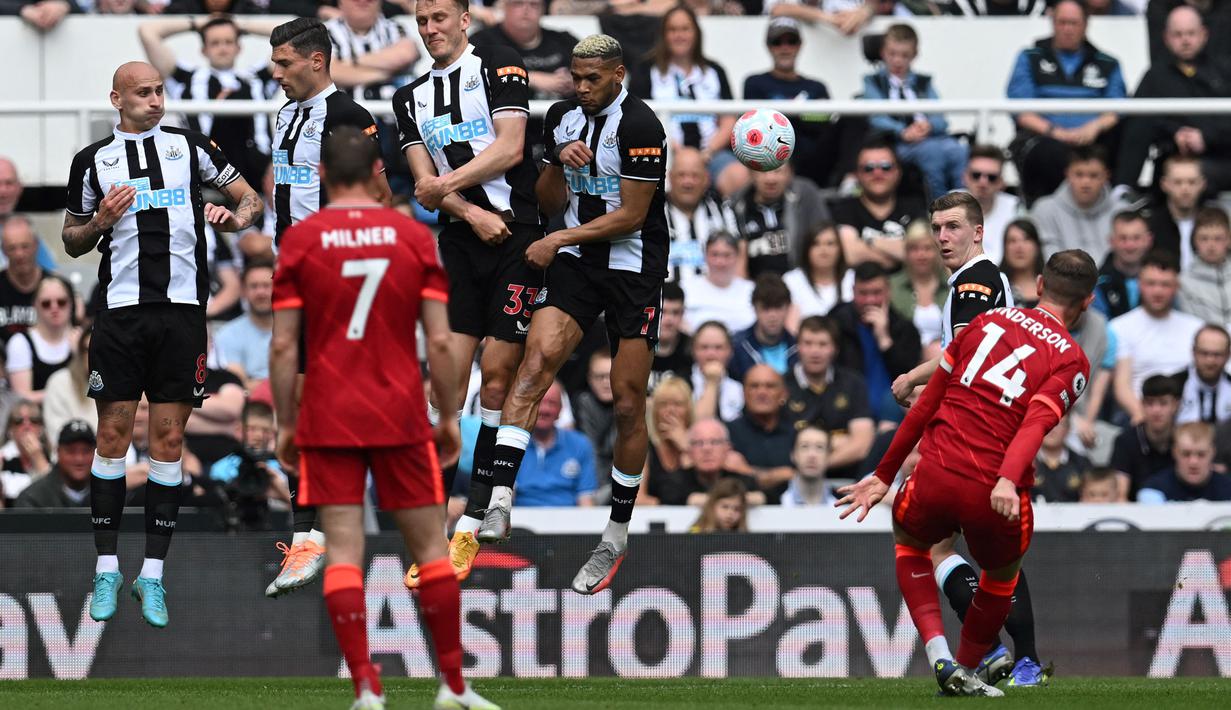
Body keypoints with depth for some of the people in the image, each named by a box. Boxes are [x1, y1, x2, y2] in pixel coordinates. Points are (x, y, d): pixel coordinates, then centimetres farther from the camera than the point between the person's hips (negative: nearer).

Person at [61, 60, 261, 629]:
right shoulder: (93, 160, 9)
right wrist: (100, 221, -6)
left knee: (168, 439, 0)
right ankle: (106, 570, 5)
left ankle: (152, 574, 4)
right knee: (113, 434, -3)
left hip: (181, 308, 0)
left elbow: (250, 198, 15)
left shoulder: (189, 146, 10)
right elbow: (72, 241, 15)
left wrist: (233, 217, -7)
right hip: (121, 309, 0)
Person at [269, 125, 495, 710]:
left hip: (327, 420, -1)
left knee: (343, 548, -1)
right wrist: (449, 417, 7)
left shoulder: (300, 240, -1)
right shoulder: (414, 236, 1)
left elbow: (283, 345, -3)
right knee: (429, 545, 10)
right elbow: (439, 341, -2)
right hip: (401, 417, 1)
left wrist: (284, 425, 4)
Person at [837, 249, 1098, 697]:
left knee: (909, 541, 32)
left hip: (935, 475, 2)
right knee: (1001, 578, 30)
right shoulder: (1071, 361, 4)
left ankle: (940, 658, 14)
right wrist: (1007, 481, -30)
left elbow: (926, 405, 18)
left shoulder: (987, 322, 15)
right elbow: (1035, 425, -16)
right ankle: (966, 672, 37)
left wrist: (884, 476, 24)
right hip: (997, 494, -2)